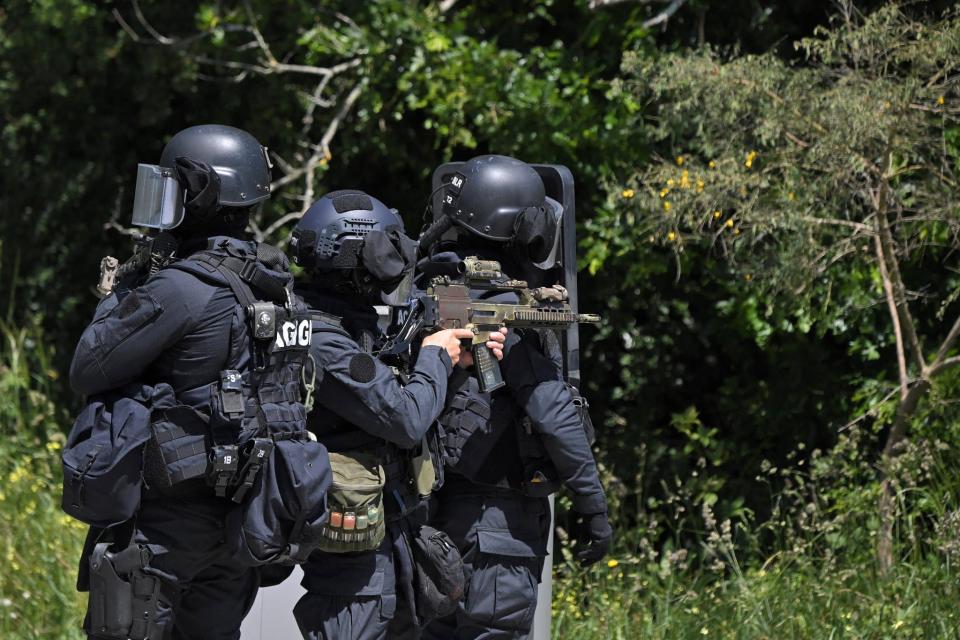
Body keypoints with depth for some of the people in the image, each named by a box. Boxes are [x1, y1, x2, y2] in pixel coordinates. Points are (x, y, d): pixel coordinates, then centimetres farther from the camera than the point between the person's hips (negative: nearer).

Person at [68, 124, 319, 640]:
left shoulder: (179, 291, -18)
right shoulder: (275, 284, 7)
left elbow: (88, 373, -13)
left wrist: (116, 300, 4)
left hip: (167, 519, -8)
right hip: (240, 518, 8)